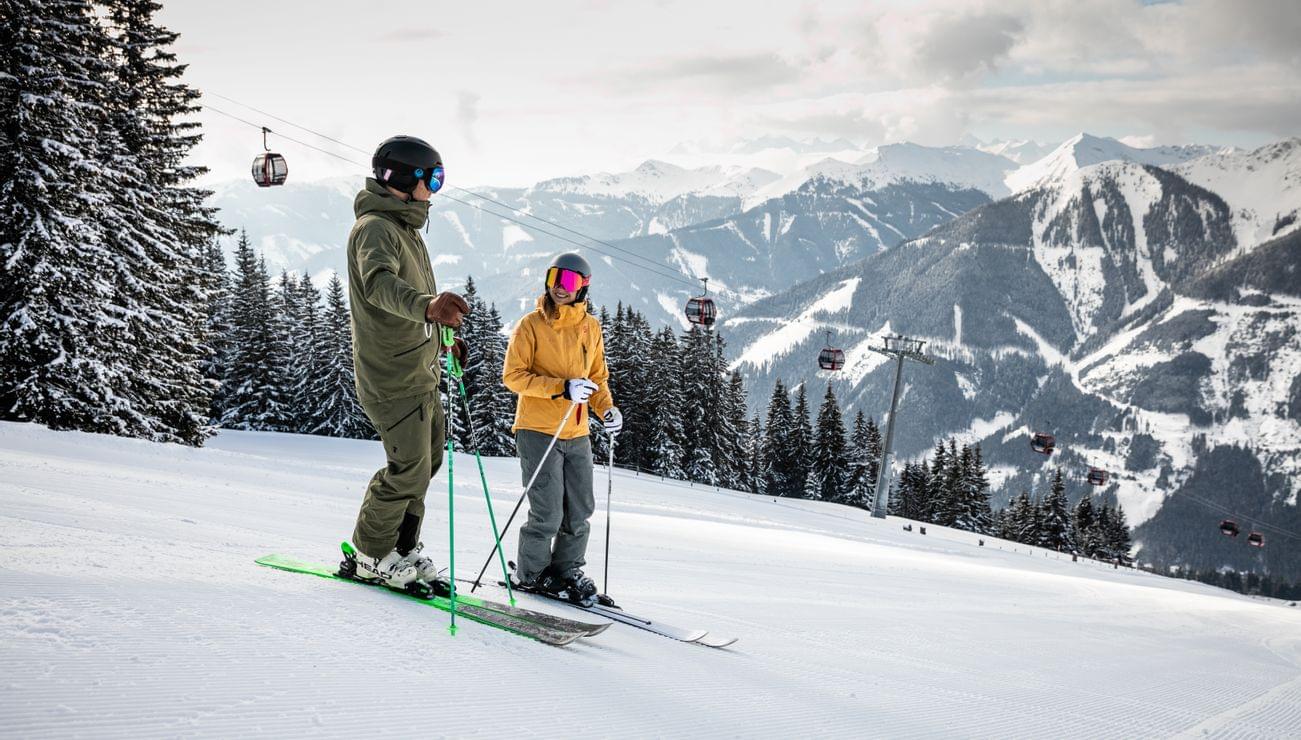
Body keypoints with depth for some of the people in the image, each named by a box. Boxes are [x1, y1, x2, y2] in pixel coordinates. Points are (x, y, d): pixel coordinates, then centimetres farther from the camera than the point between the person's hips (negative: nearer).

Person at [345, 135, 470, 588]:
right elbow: (379, 284, -38)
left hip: (420, 372, 10)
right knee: (409, 469, -6)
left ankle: (402, 547, 29)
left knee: (427, 460, 16)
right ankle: (371, 555, 11)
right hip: (393, 376, -10)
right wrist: (427, 307, -55)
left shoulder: (405, 228, 18)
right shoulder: (375, 228, -16)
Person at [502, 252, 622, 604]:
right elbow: (513, 376, -11)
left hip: (577, 434, 5)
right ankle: (531, 574, 11)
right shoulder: (531, 324, -6)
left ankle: (567, 570, 24)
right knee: (548, 512, -7)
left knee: (579, 511, 8)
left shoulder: (591, 327, 9)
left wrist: (606, 408, -1)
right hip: (538, 430, -5)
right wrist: (561, 387, -21)